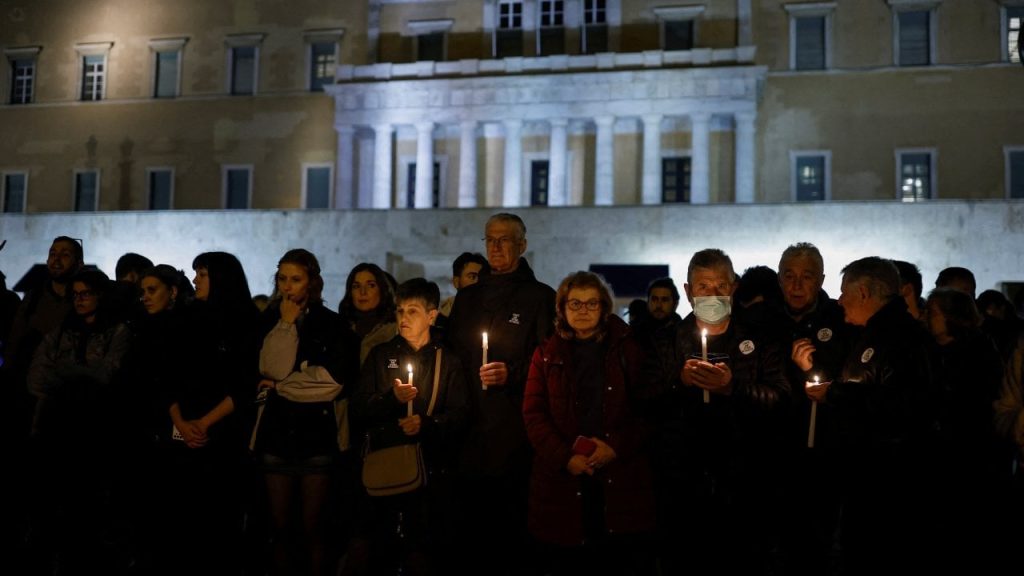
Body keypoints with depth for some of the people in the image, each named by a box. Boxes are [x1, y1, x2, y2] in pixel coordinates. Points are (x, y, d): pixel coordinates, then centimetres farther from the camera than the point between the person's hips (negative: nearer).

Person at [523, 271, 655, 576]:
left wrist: (617, 447, -12)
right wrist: (565, 457, -11)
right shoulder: (547, 354, 10)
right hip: (564, 481, 1)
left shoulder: (627, 349, 8)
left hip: (621, 479, 0)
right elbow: (533, 413, 3)